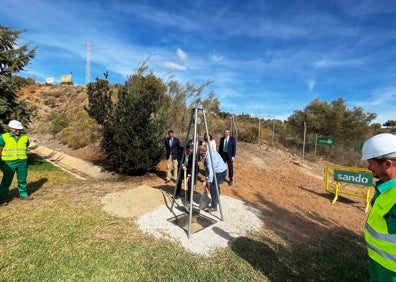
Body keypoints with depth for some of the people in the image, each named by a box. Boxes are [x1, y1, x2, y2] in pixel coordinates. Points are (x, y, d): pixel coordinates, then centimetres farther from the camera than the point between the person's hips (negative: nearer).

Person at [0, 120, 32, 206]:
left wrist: (24, 159, 12)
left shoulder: (25, 137, 6)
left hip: (22, 162, 3)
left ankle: (23, 194, 24)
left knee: (22, 179, 12)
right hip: (9, 163, -3)